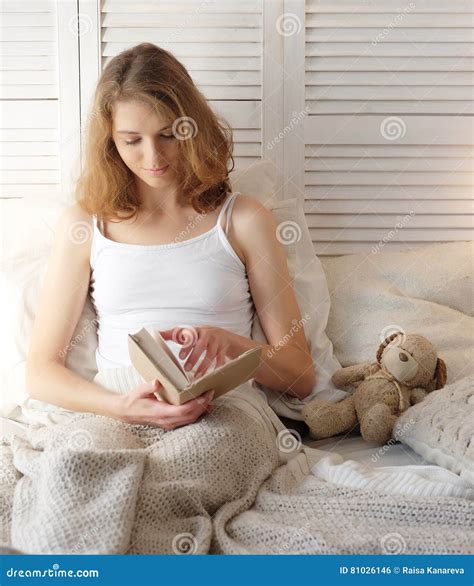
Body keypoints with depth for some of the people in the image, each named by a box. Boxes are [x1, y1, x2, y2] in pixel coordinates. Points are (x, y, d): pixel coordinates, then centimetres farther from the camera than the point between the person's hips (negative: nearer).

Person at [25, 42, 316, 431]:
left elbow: (301, 376, 8)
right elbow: (41, 371, 6)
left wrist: (229, 343, -13)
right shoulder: (84, 224, 12)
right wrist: (121, 406, -14)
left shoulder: (244, 220, 9)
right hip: (113, 417, 1)